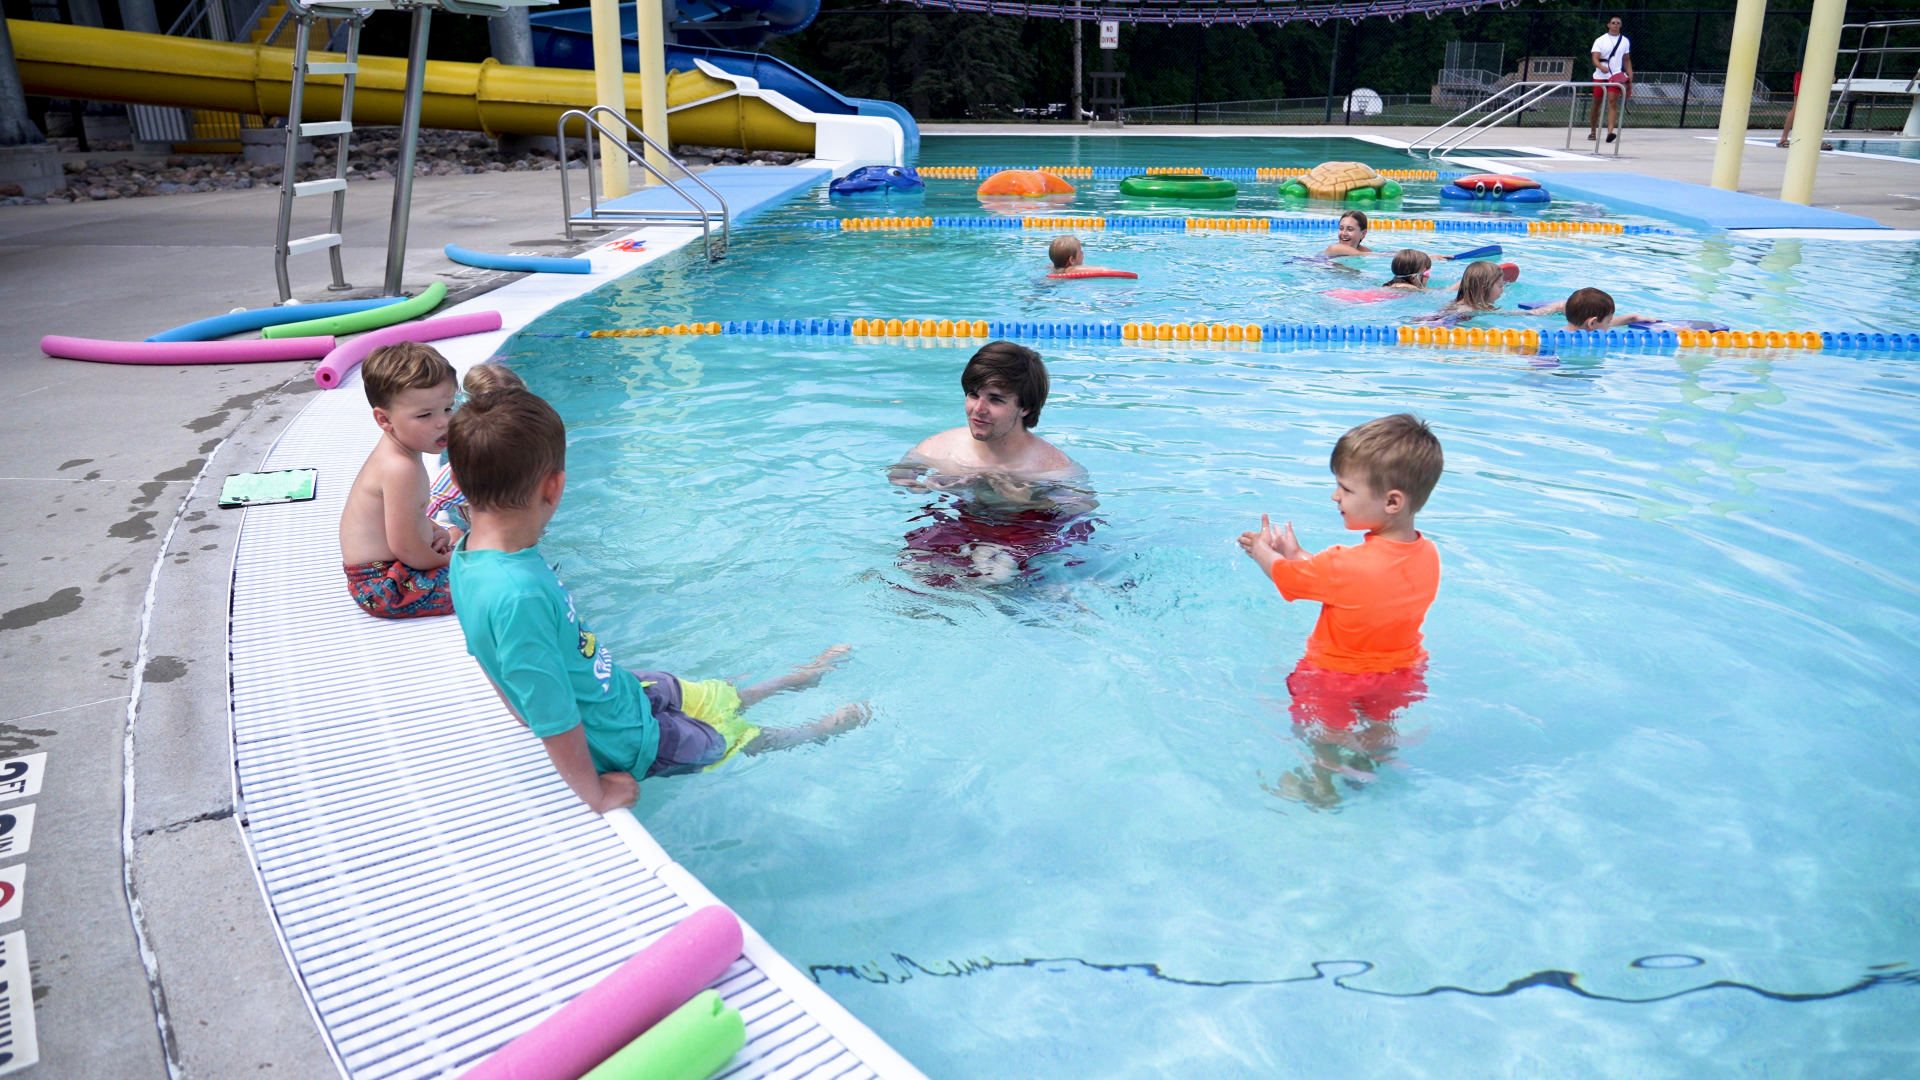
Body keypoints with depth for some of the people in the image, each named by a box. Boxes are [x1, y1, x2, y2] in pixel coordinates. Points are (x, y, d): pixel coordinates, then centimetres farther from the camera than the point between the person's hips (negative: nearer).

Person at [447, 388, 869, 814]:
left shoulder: (470, 557, -12)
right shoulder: (518, 595, -41)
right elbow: (556, 721, -34)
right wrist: (596, 793, -19)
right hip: (626, 739, -7)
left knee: (726, 699, 30)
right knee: (745, 737, 21)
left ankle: (801, 676, 58)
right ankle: (821, 729, 50)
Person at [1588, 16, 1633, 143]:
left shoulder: (1625, 41, 10)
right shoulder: (1600, 40, 2)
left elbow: (1627, 60, 17)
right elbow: (1595, 59, -9)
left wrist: (1630, 78, 11)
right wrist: (1602, 67, -30)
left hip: (1617, 76, 0)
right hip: (1600, 76, 0)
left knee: (1613, 103, -16)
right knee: (1596, 104, 6)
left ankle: (1610, 132, -28)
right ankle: (1593, 132, 21)